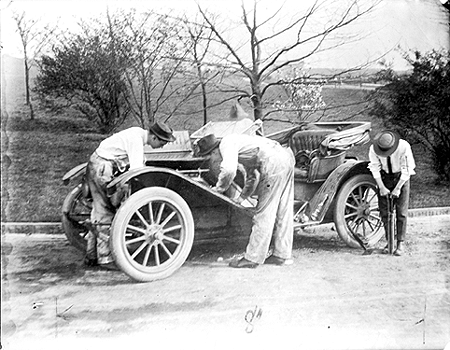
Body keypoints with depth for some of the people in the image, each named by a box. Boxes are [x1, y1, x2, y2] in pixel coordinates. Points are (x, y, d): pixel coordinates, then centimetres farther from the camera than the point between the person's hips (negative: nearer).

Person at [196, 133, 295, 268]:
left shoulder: (226, 143, -1)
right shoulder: (236, 144, 27)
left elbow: (229, 170, -19)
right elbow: (252, 176, 34)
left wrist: (219, 188, -3)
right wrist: (242, 197, 33)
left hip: (274, 161, -10)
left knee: (264, 213, -4)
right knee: (282, 211, 14)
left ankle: (252, 258, 4)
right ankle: (282, 255, 23)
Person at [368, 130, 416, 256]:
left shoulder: (404, 147, -27)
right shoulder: (373, 149, -21)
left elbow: (406, 170, -19)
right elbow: (375, 169, -12)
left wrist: (398, 188, -18)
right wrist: (382, 187, -13)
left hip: (401, 177, -2)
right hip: (384, 177, 3)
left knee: (401, 212, -5)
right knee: (384, 211, 2)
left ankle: (400, 243, 3)